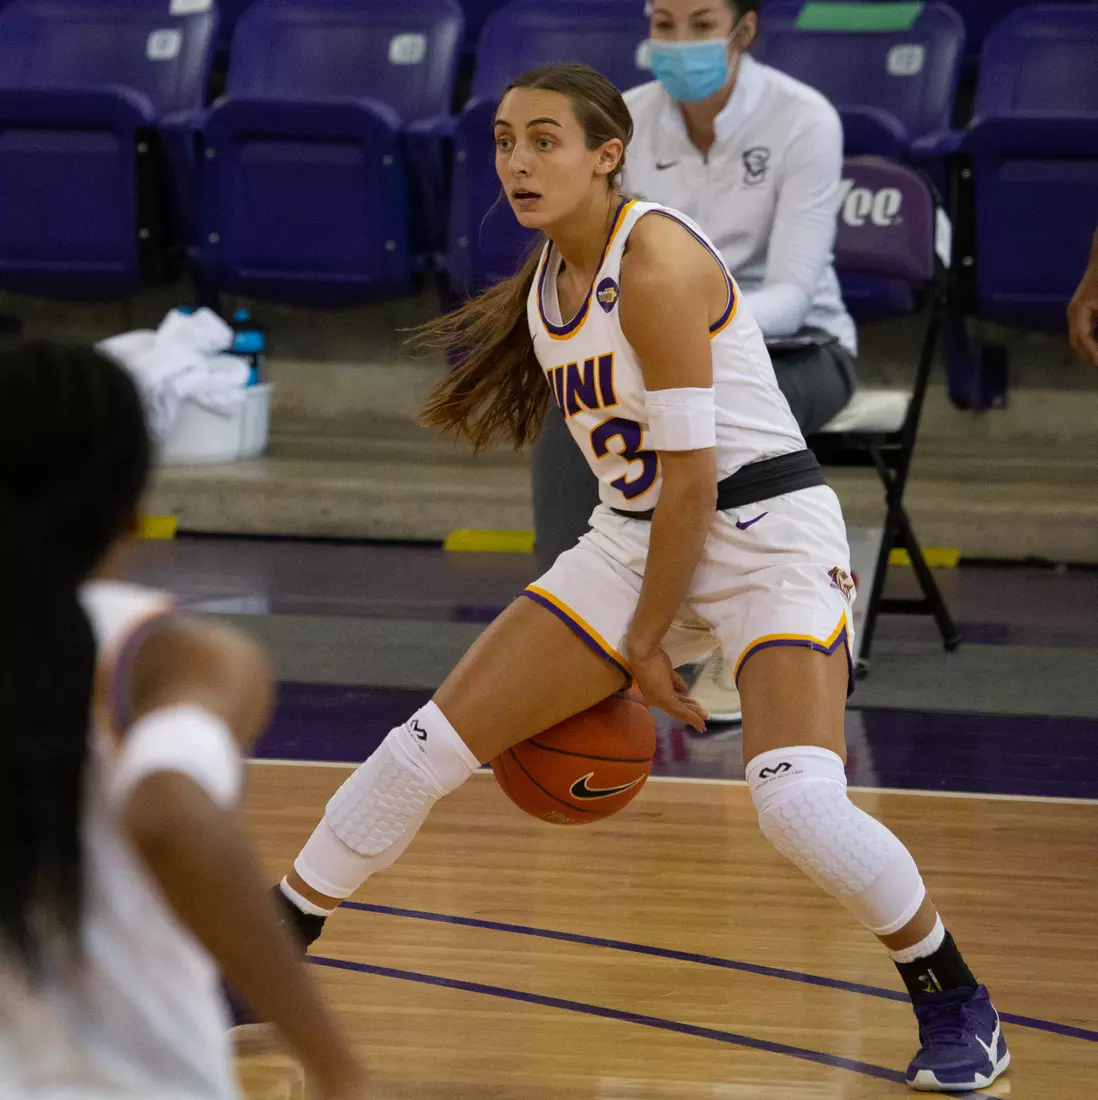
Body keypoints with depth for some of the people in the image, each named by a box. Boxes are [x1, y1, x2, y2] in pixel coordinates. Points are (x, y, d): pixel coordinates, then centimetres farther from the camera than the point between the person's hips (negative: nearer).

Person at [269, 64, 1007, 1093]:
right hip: (637, 541, 8)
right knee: (428, 747, 2)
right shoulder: (550, 275, 7)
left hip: (766, 533, -8)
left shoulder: (655, 264, -19)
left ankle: (957, 1009, -3)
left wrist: (647, 642, -12)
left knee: (798, 804, -27)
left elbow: (692, 473, -19)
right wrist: (613, 655, 18)